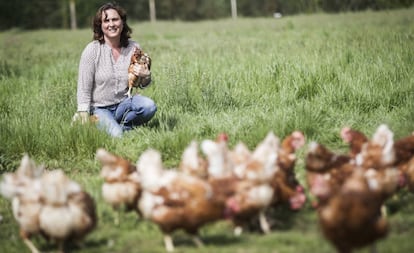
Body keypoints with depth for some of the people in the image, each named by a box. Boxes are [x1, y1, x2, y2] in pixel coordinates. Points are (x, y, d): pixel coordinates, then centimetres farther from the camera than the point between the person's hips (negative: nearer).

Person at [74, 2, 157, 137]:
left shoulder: (134, 48, -1)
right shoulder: (92, 50, -11)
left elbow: (142, 84, 11)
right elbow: (84, 89, -9)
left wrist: (146, 76, -13)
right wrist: (84, 118, -15)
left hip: (124, 103, 4)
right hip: (100, 108, -3)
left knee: (150, 107, -25)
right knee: (117, 136, -29)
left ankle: (121, 125, -4)